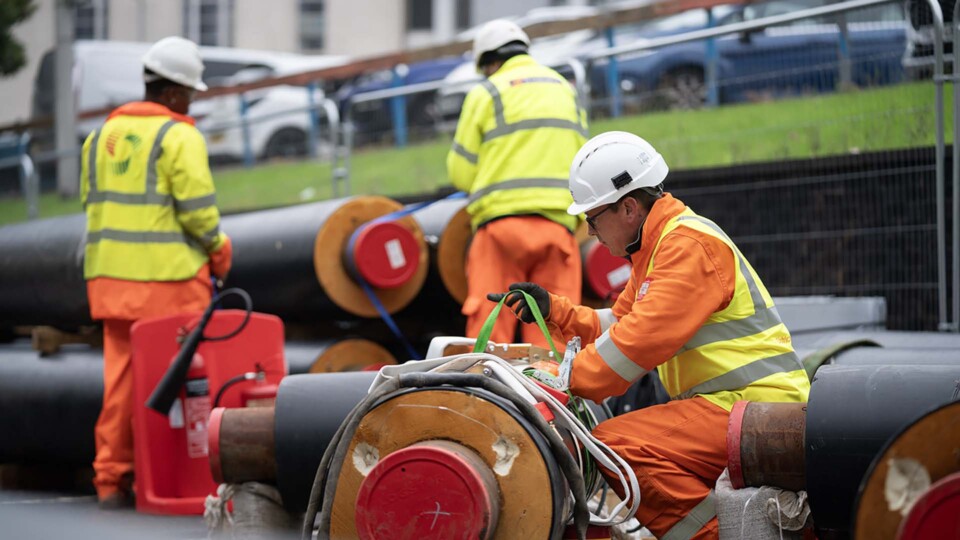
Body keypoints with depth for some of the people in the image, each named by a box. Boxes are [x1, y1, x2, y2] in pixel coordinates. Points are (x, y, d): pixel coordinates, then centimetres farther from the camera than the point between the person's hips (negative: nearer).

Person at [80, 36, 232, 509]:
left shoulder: (103, 134, 14)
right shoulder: (180, 136, -8)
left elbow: (93, 203, 15)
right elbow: (198, 206, -12)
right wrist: (218, 250, 4)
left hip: (111, 274, 6)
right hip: (168, 275, -6)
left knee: (121, 378, 9)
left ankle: (112, 479, 10)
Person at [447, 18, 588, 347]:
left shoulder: (486, 93, 3)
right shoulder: (566, 90, 18)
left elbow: (461, 173, 2)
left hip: (501, 223, -4)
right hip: (558, 224, 4)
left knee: (490, 328, -2)